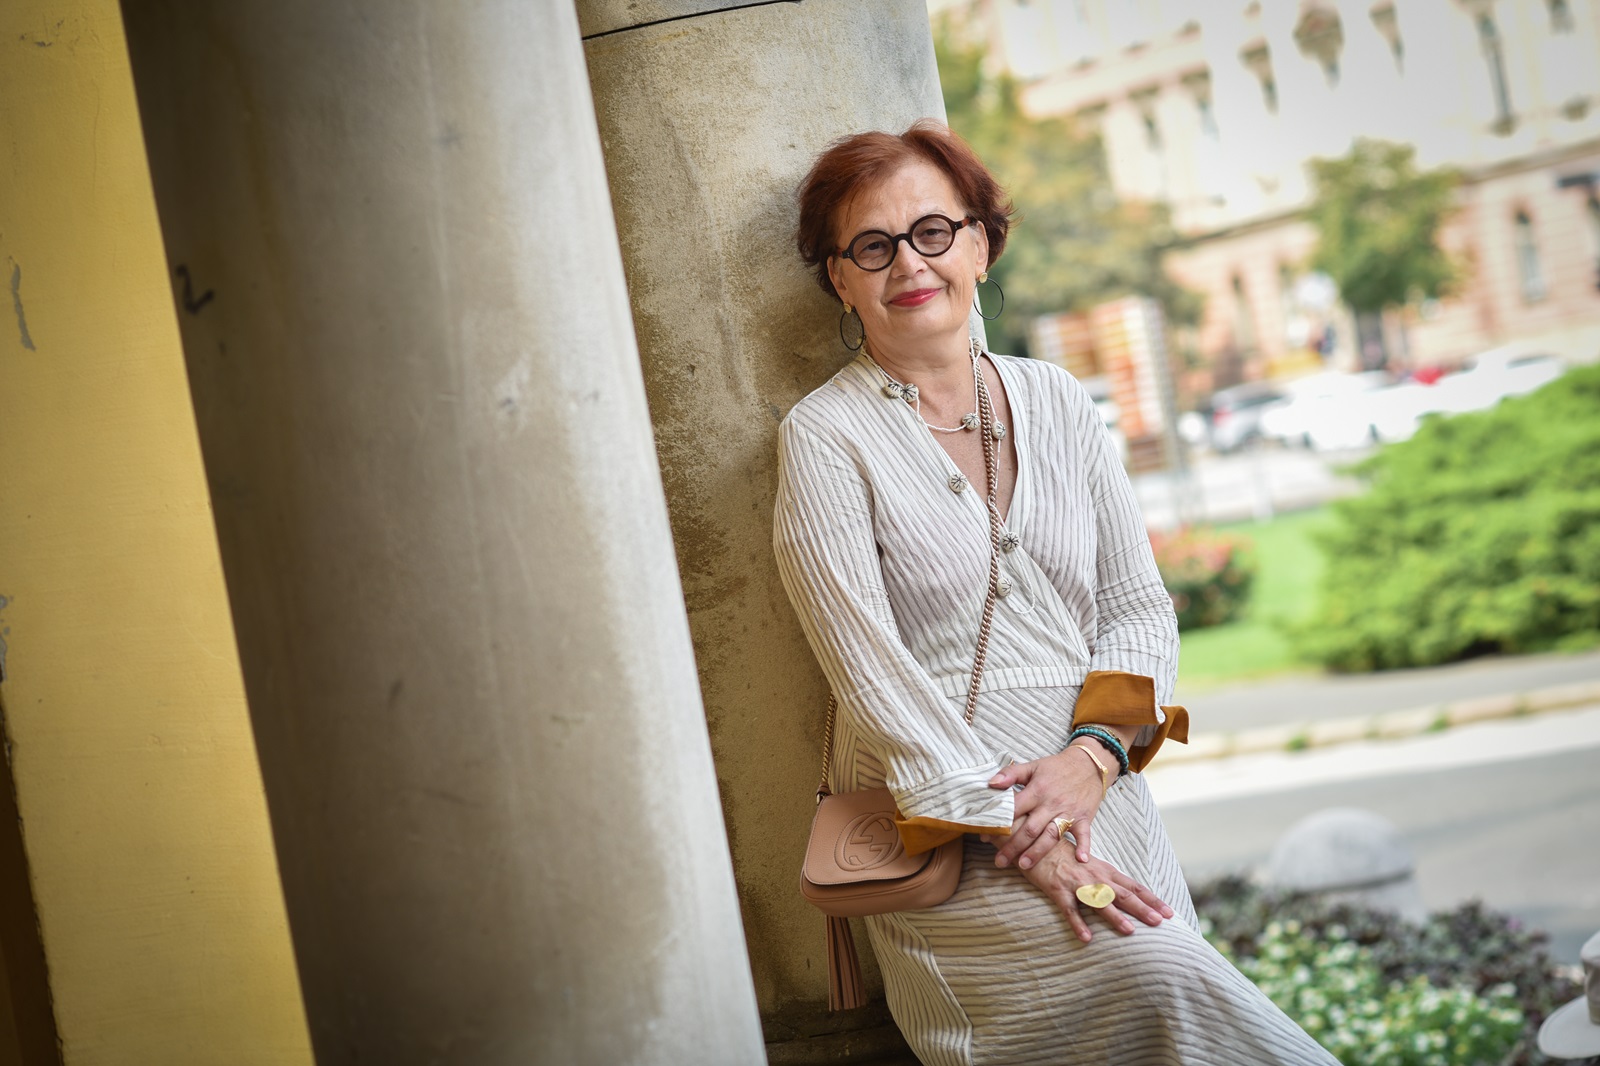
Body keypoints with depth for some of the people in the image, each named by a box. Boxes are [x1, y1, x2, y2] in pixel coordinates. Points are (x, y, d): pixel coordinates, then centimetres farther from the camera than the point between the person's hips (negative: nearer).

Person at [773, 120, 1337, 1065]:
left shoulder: (1057, 401, 12)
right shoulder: (824, 438, -3)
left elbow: (1140, 604, 11)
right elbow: (874, 679, -10)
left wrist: (1094, 752, -8)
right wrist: (1018, 838, -17)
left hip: (1092, 791, 5)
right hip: (941, 826, -4)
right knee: (1159, 981, -26)